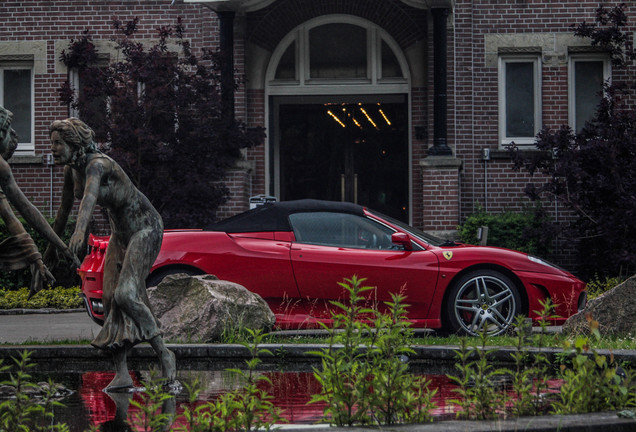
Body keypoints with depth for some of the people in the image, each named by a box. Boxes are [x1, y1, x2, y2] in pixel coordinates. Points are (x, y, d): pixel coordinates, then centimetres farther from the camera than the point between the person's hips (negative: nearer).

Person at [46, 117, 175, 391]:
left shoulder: (97, 164, -27)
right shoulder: (71, 170, 0)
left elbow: (90, 196, -48)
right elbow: (64, 209, 15)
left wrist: (81, 229, -66)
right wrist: (52, 246, 24)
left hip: (144, 228, -9)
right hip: (120, 233, 9)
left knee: (125, 294, -22)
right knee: (111, 299, -2)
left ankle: (163, 353, -8)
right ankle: (122, 374, -2)